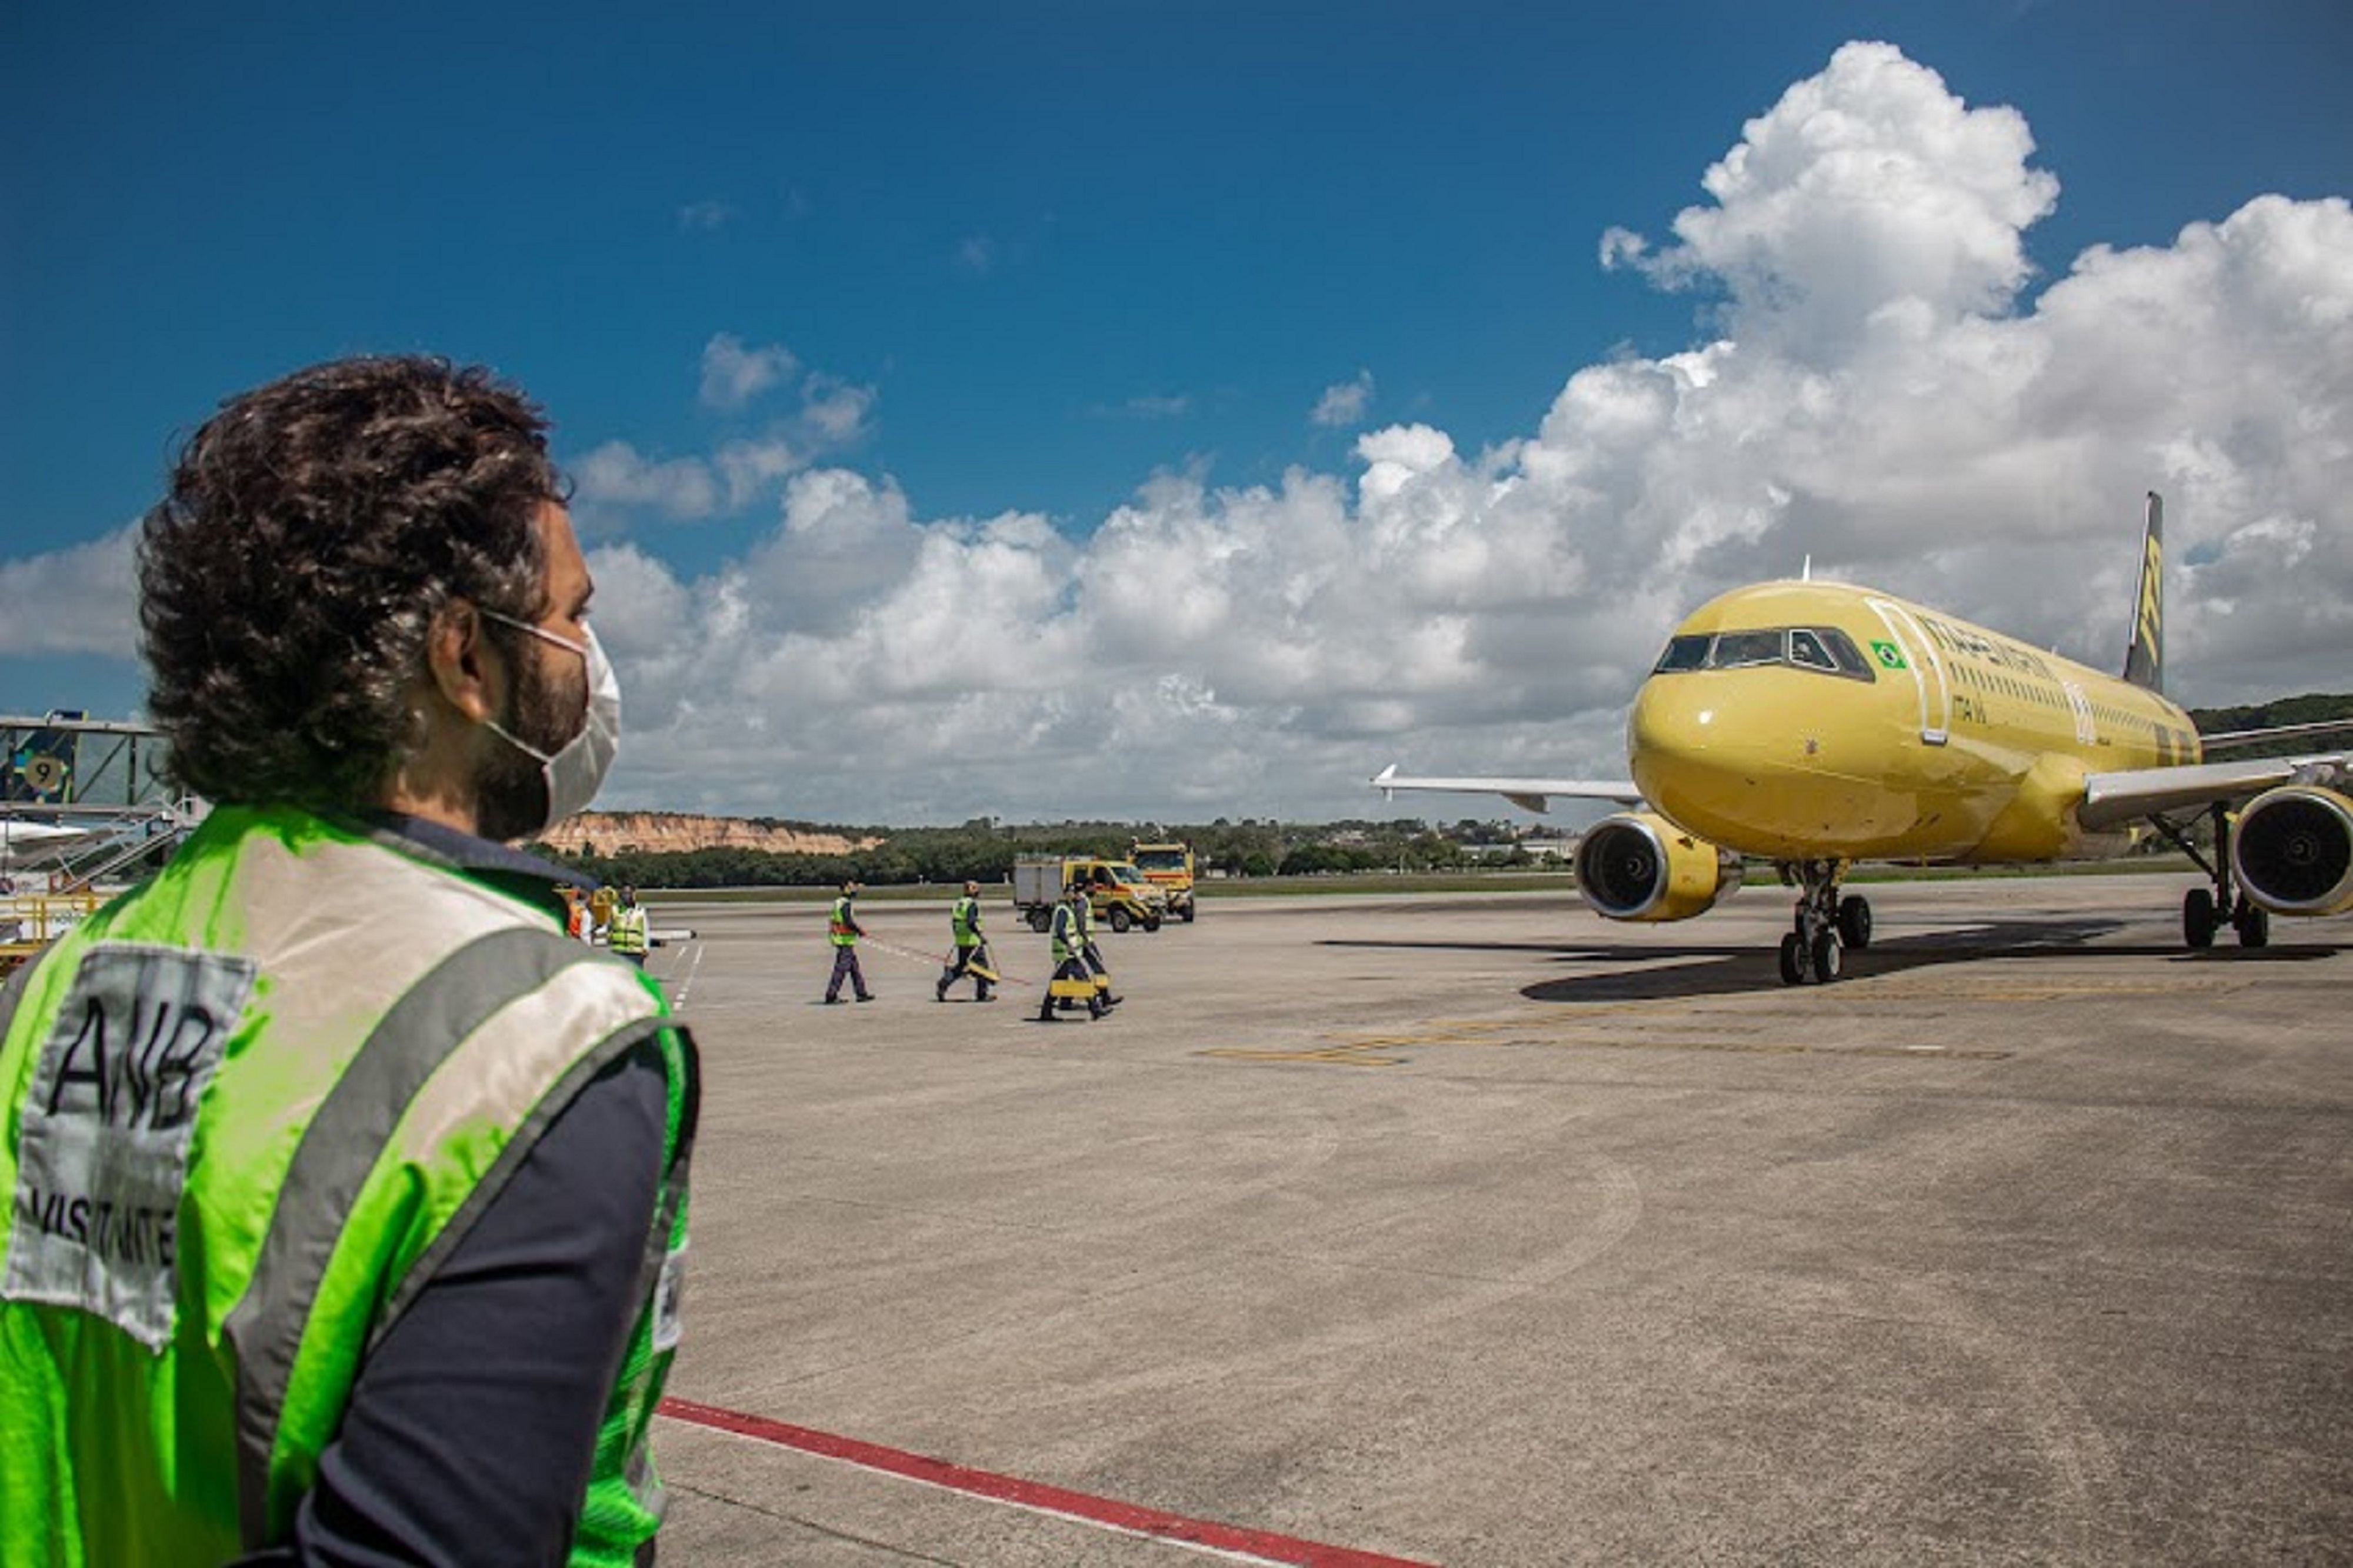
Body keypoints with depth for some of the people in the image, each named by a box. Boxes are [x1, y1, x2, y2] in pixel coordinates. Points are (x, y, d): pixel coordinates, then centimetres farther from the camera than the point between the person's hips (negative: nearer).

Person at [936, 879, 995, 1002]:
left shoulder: (957, 904, 13)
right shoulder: (972, 904, -14)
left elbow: (954, 924, 18)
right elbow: (971, 923, -25)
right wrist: (981, 936, -23)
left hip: (961, 942, 8)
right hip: (973, 942, -8)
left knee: (961, 966, 16)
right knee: (982, 966, 3)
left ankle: (942, 986, 2)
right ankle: (982, 995, 6)